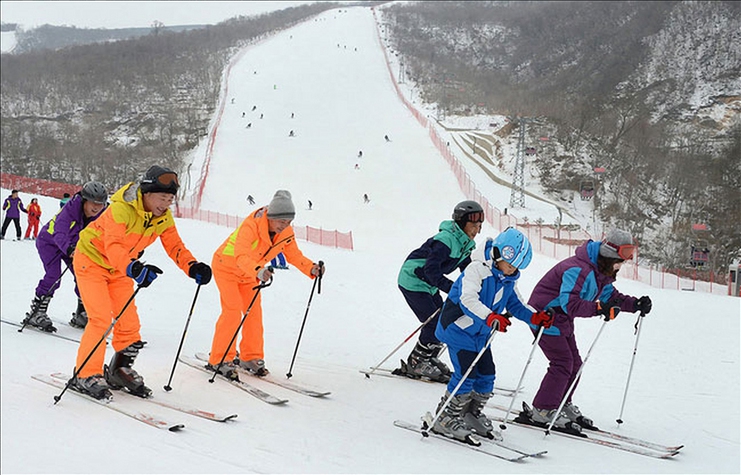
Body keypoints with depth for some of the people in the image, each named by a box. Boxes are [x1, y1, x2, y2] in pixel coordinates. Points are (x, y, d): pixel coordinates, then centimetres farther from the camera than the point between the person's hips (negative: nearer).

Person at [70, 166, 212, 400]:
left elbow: (175, 245, -9)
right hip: (92, 260, -7)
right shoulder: (121, 209, -31)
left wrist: (192, 267, -28)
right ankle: (85, 375, -6)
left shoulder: (163, 217, -9)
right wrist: (134, 268, -60)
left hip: (119, 269, 7)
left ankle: (120, 371, 22)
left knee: (129, 321, 4)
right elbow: (113, 246, -43)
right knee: (101, 318, -17)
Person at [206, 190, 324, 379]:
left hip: (250, 273, 7)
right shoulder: (251, 226, -37)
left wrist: (311, 269, -20)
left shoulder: (286, 233, -16)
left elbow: (294, 256, -2)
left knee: (254, 312, 2)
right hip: (227, 266, -6)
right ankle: (220, 360, -10)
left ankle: (251, 357, 14)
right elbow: (241, 256, -48)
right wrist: (258, 272, -66)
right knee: (233, 310, -17)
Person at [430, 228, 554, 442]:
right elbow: (468, 300, -35)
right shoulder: (477, 269, -23)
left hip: (480, 334, 8)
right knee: (466, 374, -13)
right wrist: (489, 317, -50)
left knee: (487, 374, 7)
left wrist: (534, 317, -5)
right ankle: (446, 418, 1)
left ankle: (473, 413, 26)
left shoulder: (509, 279, 3)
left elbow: (514, 304, 13)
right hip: (459, 328, -8)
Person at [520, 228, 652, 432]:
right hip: (546, 316, -10)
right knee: (563, 362, -13)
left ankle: (562, 405, 24)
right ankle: (543, 411, -7)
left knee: (574, 363, 11)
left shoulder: (602, 272, 3)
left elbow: (611, 296, 12)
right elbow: (570, 303, -39)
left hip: (562, 321, 10)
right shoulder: (578, 270, -30)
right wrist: (599, 308, -49)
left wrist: (636, 304, -4)